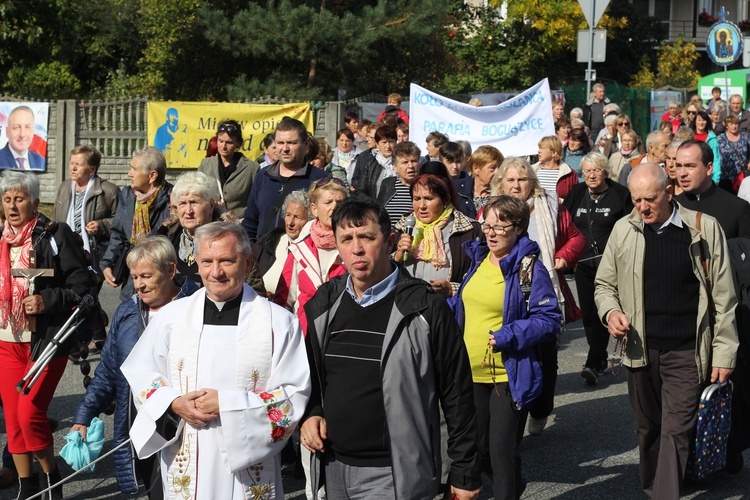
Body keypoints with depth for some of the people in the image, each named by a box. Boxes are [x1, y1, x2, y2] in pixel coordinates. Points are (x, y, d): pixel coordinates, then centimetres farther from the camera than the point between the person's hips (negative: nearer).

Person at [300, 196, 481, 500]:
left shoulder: (425, 309, -10)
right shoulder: (322, 305, 5)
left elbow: (457, 395, -6)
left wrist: (464, 474, -4)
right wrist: (310, 414, 1)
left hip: (394, 475, -5)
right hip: (332, 467, 5)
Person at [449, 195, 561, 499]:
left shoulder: (529, 267, -11)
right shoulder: (478, 259, 9)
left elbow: (550, 319, -13)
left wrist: (509, 336, -22)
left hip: (509, 375, -7)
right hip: (472, 372, 7)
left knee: (502, 451, -2)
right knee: (479, 449, 16)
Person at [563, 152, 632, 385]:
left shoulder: (620, 194, -1)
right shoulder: (576, 194, 11)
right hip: (583, 262, 5)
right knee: (588, 313, 5)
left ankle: (593, 364, -14)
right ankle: (601, 359, 20)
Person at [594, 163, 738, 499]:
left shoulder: (704, 228, -6)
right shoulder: (624, 230, 2)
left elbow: (723, 297, -2)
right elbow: (604, 284, 13)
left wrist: (724, 353, -4)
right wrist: (610, 311, -9)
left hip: (687, 353, -3)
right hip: (640, 350, 3)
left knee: (675, 432, -8)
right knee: (648, 429, 14)